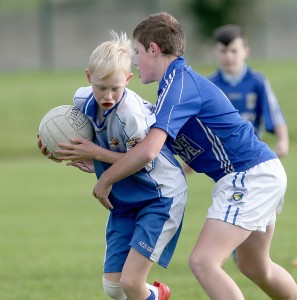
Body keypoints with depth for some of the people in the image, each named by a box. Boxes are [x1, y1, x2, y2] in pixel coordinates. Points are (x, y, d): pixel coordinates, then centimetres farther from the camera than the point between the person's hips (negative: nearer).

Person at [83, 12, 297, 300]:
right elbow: (149, 148, 21)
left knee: (203, 262, -19)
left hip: (249, 176, -11)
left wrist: (105, 180, -12)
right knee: (255, 267, 25)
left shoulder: (178, 82, -16)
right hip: (261, 172, 11)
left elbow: (148, 150, -27)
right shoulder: (181, 80, 15)